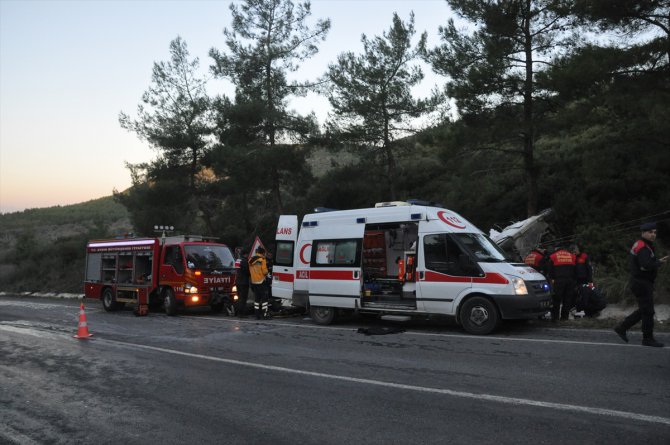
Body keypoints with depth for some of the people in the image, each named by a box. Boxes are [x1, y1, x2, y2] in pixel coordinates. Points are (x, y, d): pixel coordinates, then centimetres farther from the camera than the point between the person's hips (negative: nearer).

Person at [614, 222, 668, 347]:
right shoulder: (642, 247, -17)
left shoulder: (643, 245, 16)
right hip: (642, 284, -11)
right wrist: (659, 262, -14)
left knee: (643, 310, 16)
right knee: (648, 312, -3)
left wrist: (657, 261, 4)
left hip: (643, 283, 11)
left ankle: (621, 328, 19)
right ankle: (648, 339, 6)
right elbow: (647, 265, -30)